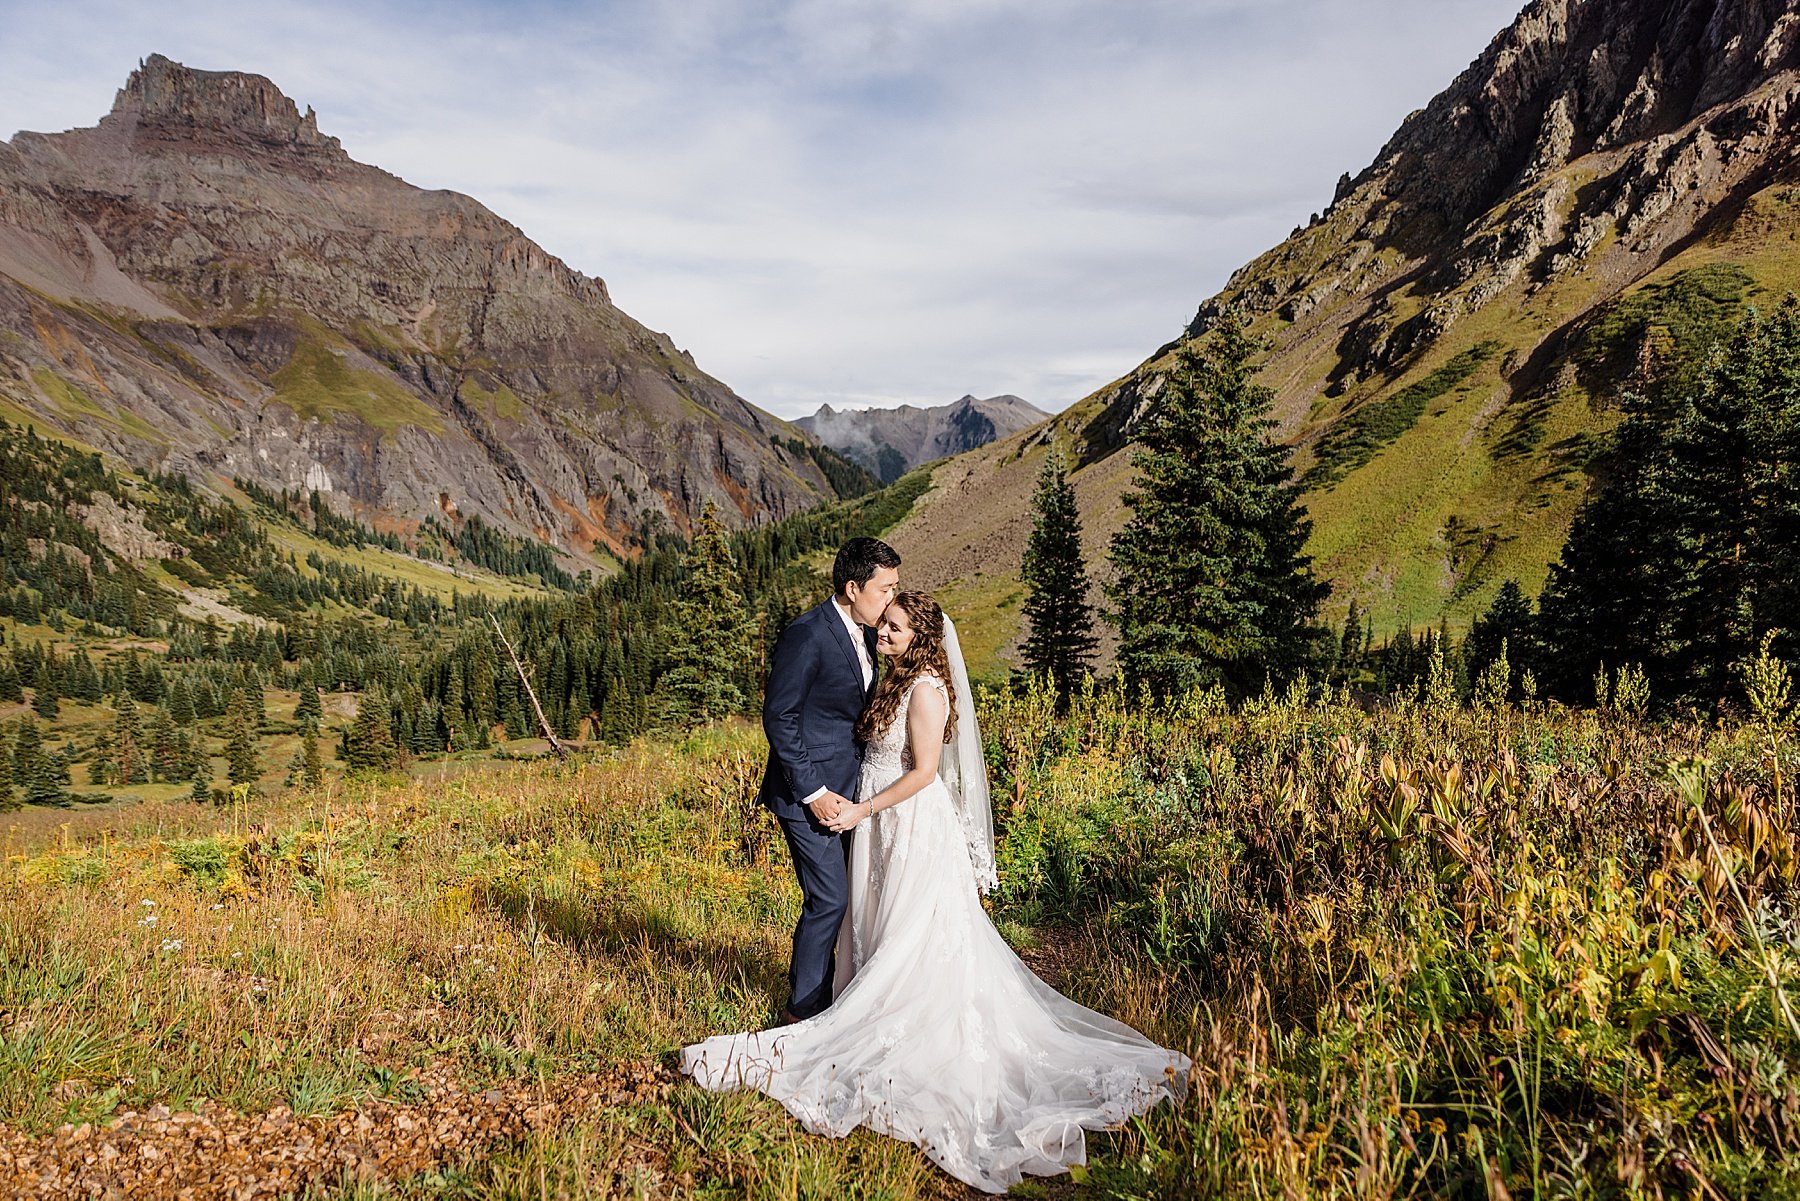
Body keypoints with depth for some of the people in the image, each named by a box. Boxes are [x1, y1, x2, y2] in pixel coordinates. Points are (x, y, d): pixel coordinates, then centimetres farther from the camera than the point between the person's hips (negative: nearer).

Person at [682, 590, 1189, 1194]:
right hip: (884, 824, 9)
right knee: (884, 931, 16)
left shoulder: (926, 687, -18)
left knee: (912, 937, 1)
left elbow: (923, 771, -20)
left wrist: (862, 810, -17)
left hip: (914, 828, -9)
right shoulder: (895, 680, 11)